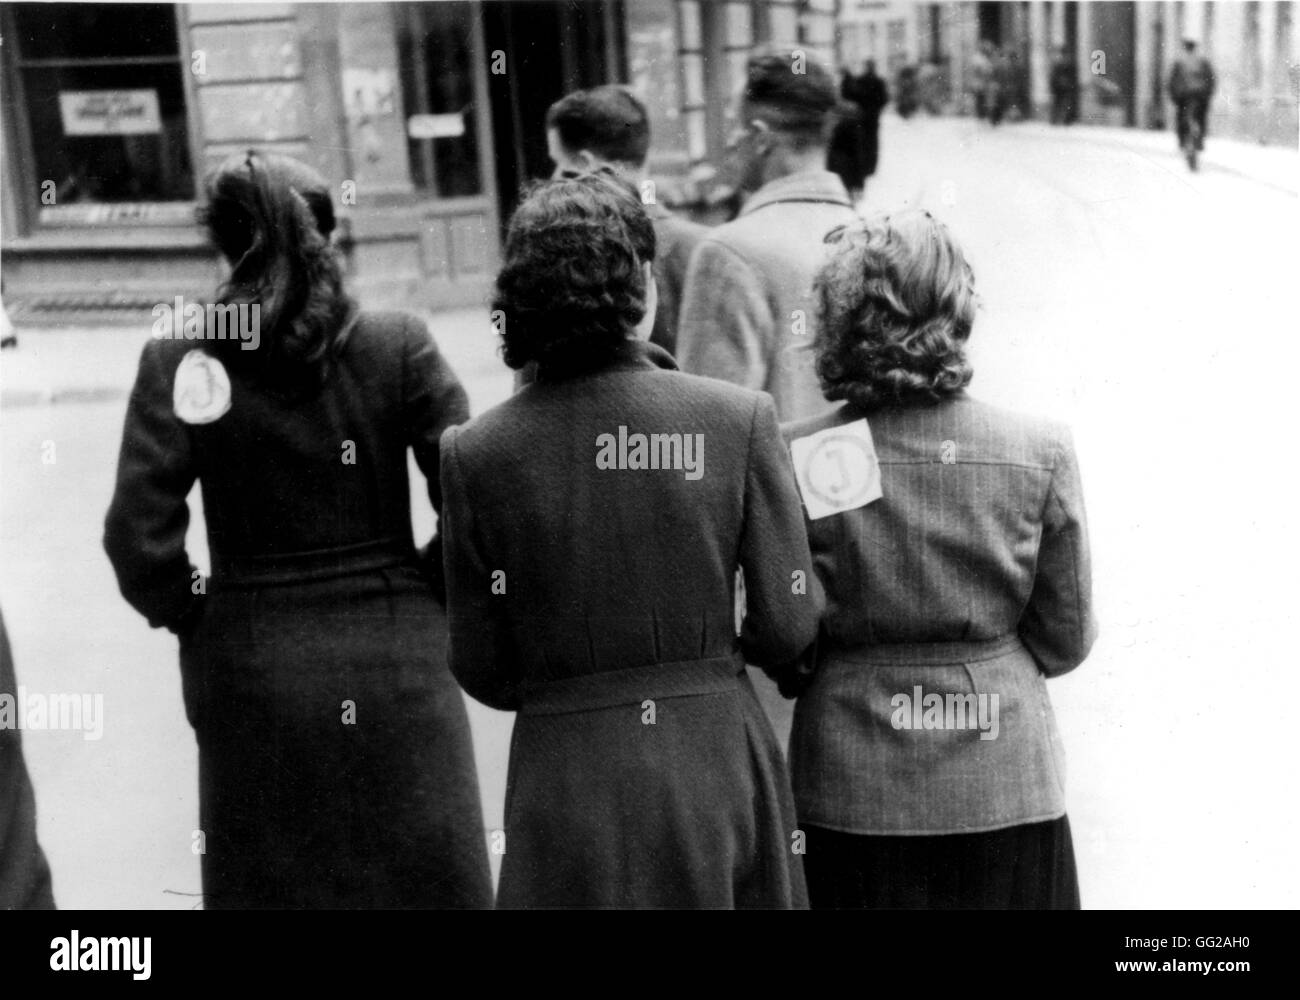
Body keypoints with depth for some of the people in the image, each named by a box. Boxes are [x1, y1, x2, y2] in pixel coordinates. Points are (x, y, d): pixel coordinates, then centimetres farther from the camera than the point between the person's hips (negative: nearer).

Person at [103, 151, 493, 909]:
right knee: (422, 875, 14)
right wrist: (429, 586, 4)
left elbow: (138, 534, -11)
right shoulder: (399, 345, -7)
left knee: (275, 881, 15)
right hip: (396, 656, 0)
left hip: (252, 668, 0)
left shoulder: (179, 361, -7)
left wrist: (190, 615, 5)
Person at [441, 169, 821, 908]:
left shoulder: (476, 452, -8)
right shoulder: (740, 417, -10)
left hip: (564, 773, 0)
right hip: (715, 759, 0)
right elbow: (788, 627, -6)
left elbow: (482, 673, -2)